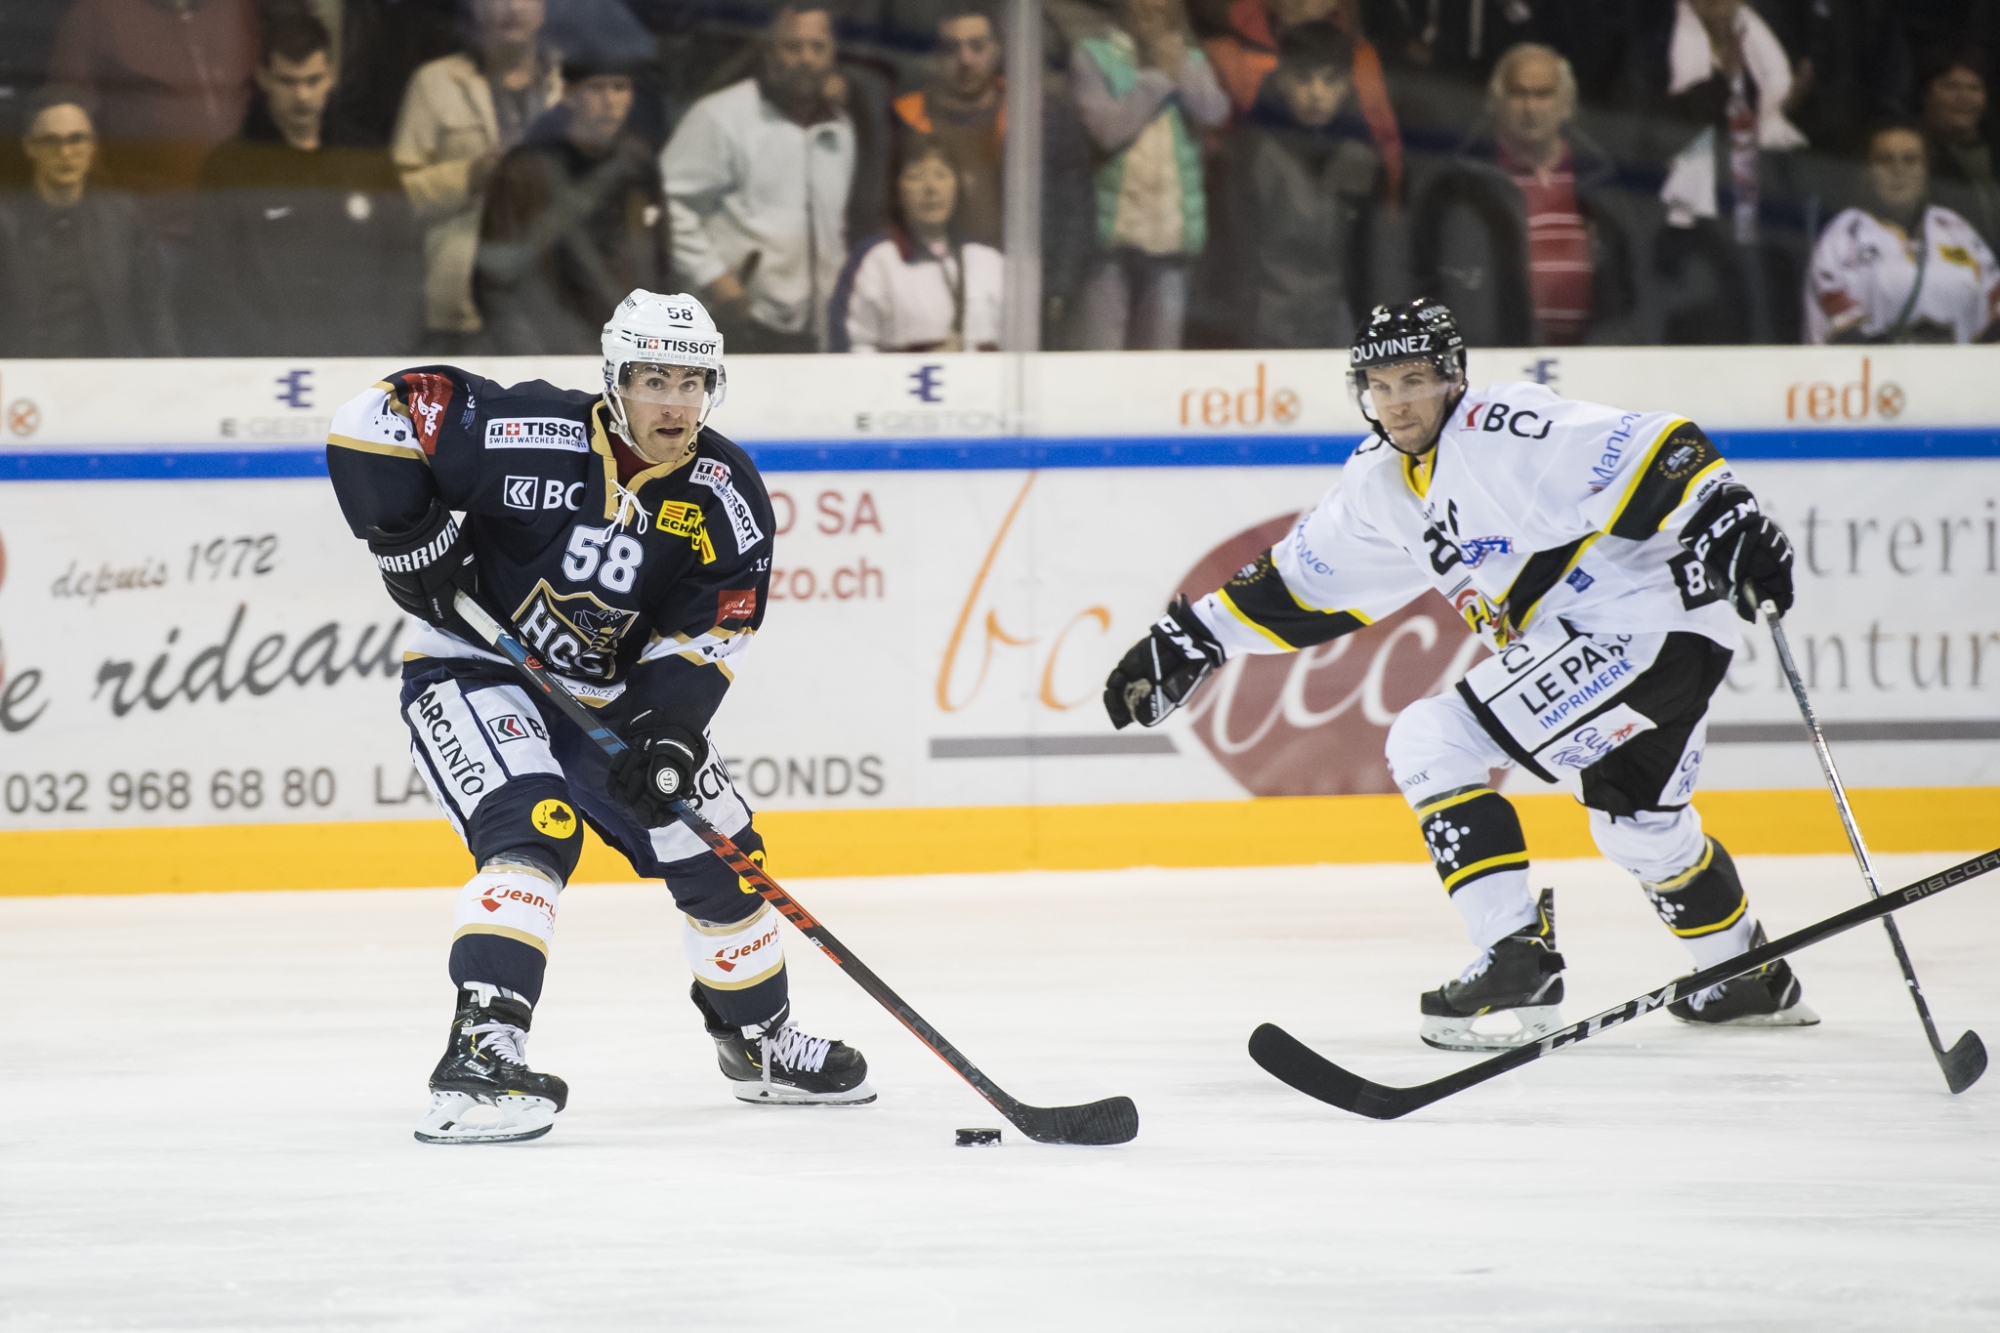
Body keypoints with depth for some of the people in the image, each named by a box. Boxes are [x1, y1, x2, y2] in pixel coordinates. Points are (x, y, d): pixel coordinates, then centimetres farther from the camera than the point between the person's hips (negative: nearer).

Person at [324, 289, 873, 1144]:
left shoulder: (726, 497, -10)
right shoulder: (533, 438, -24)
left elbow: (705, 632, -11)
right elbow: (373, 422, -20)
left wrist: (667, 732, -25)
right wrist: (410, 543, -23)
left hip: (610, 694, 6)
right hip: (476, 671, -6)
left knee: (717, 852, 10)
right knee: (533, 829, -31)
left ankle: (759, 1042, 36)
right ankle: (478, 1056, -38)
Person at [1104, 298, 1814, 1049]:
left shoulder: (1503, 430, -17)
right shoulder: (1381, 484, 10)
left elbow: (1653, 456, -23)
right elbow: (1299, 580, 19)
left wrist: (1731, 522, -34)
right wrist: (1188, 641, 14)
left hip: (1653, 617, -10)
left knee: (1431, 742, -14)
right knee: (1637, 821, 29)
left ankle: (1517, 960, -12)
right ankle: (1752, 979, 50)